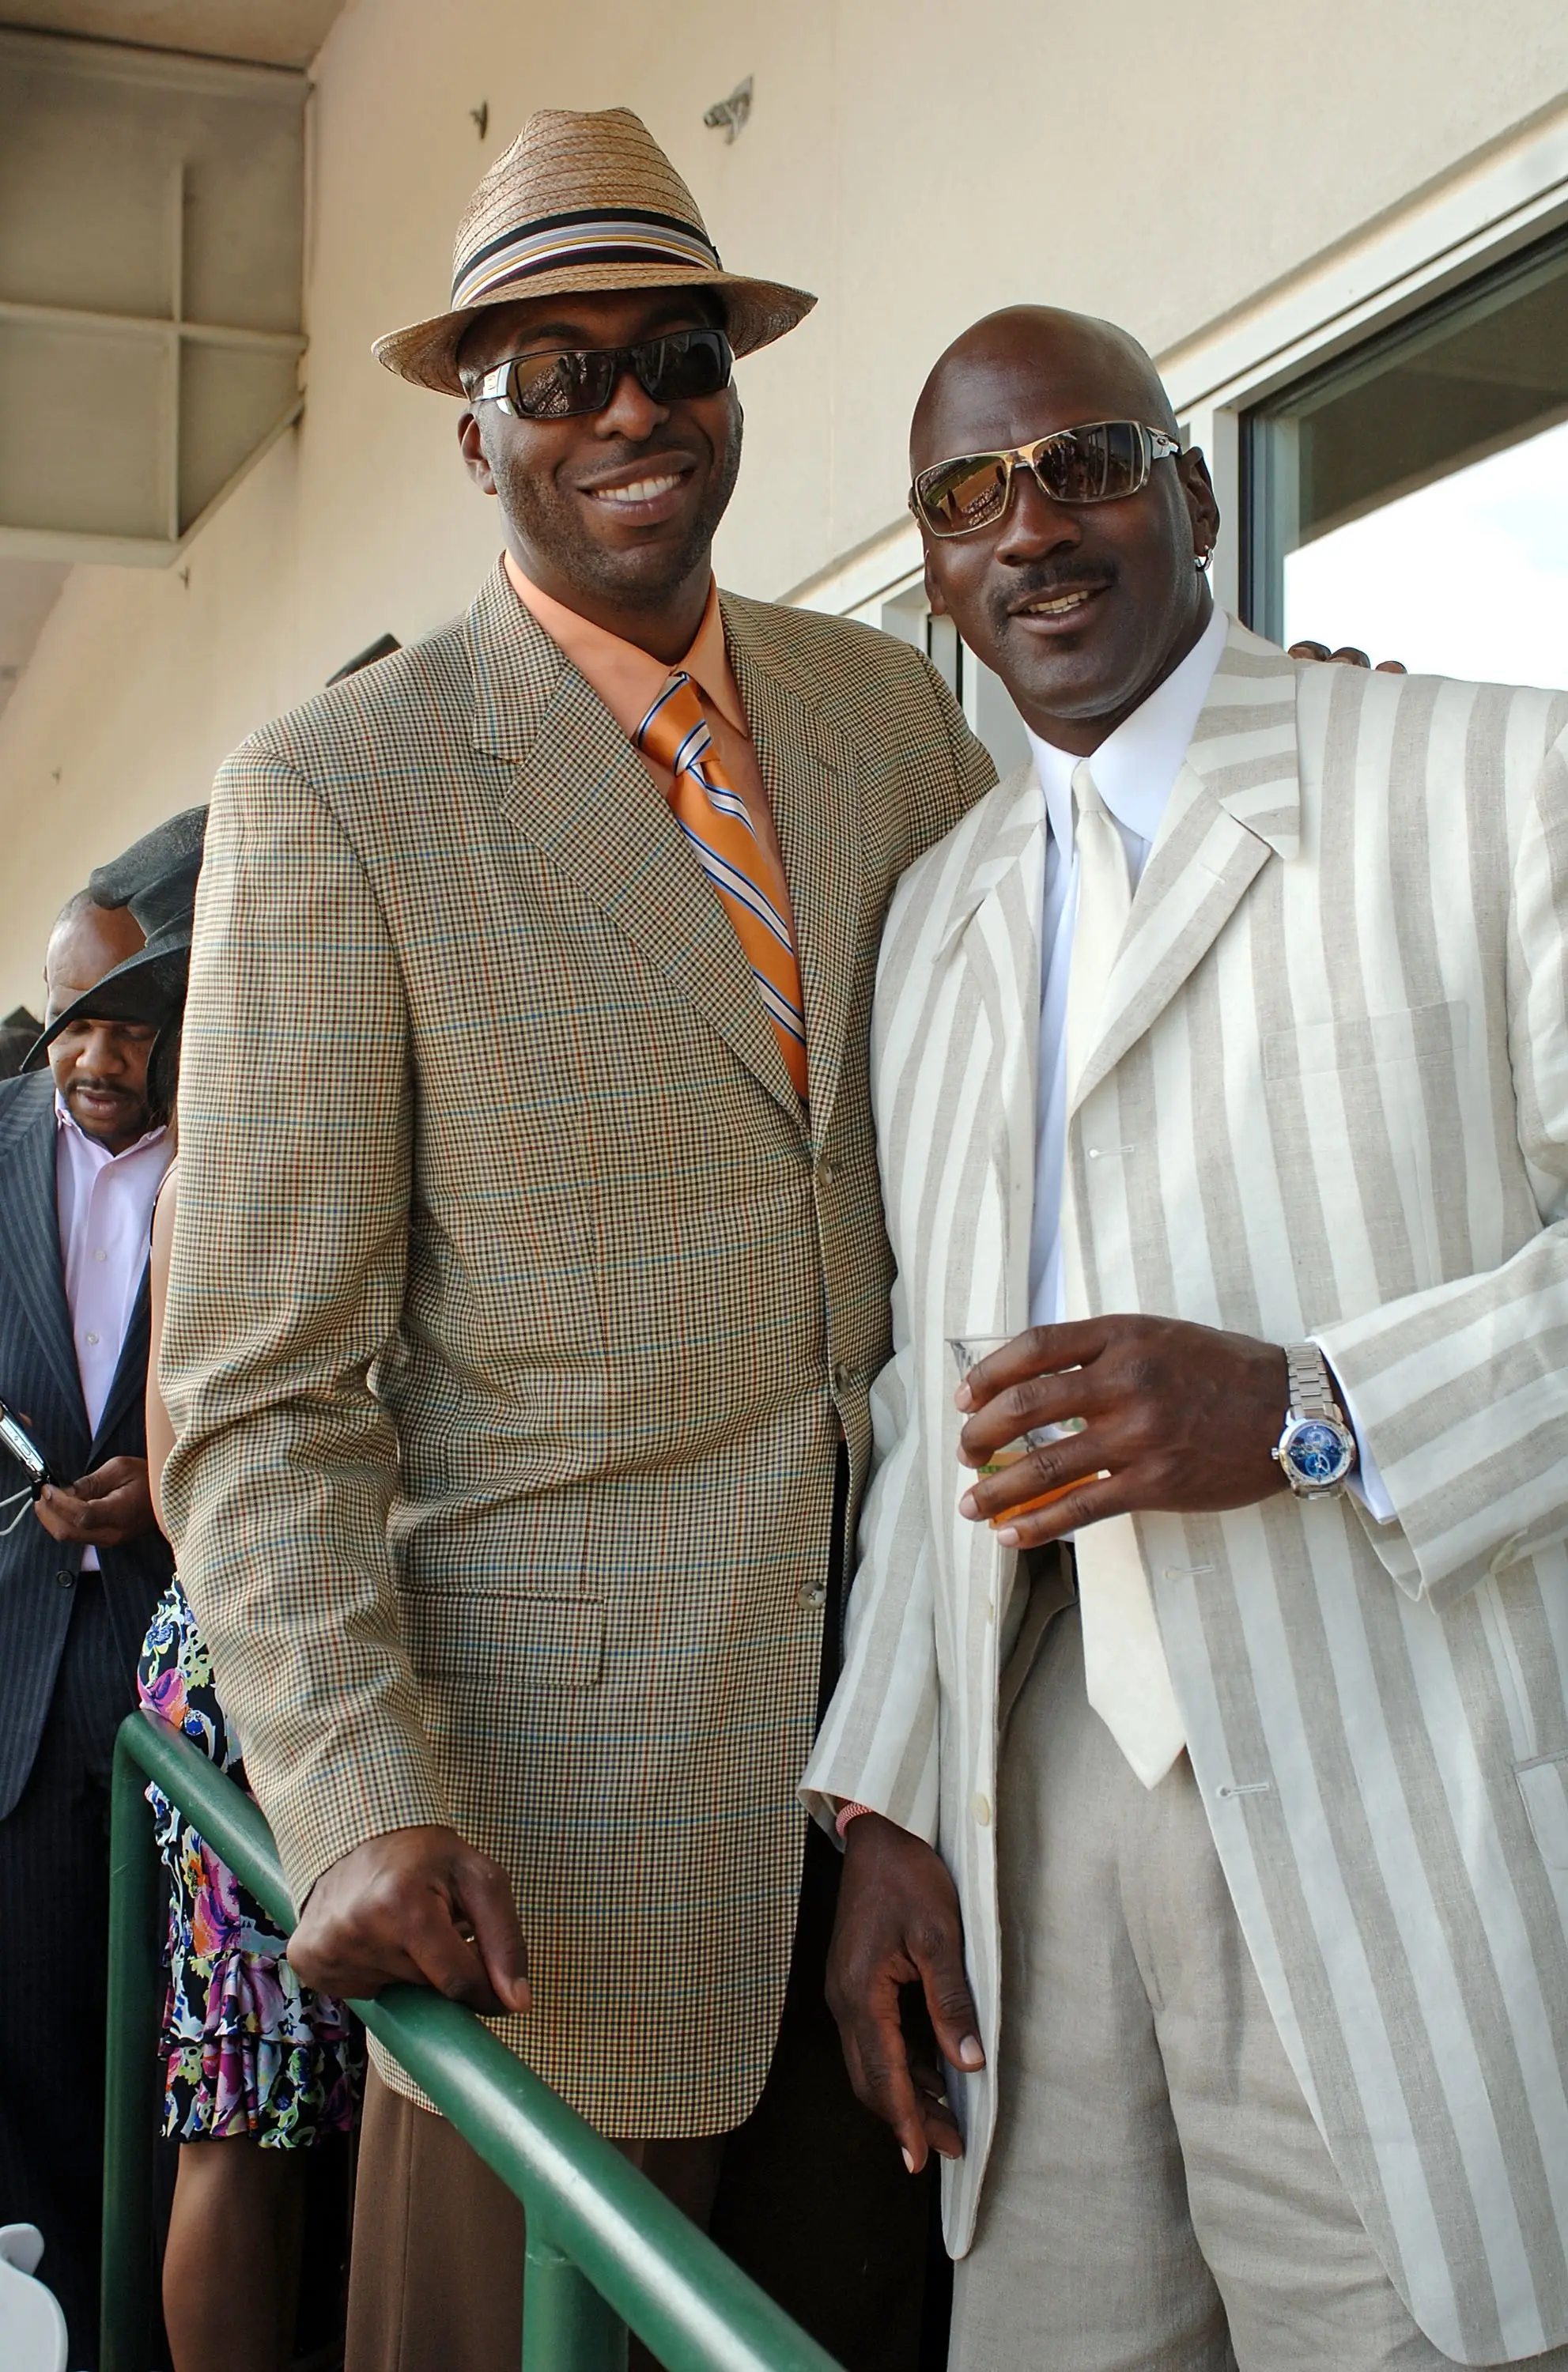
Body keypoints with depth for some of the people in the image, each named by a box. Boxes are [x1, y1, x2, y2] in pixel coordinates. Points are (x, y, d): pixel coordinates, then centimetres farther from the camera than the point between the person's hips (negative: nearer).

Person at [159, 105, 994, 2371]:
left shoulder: (889, 711, 8)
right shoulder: (333, 797, -7)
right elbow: (262, 1381, -10)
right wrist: (363, 1797, -21)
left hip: (916, 1684, 5)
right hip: (570, 1756, -4)